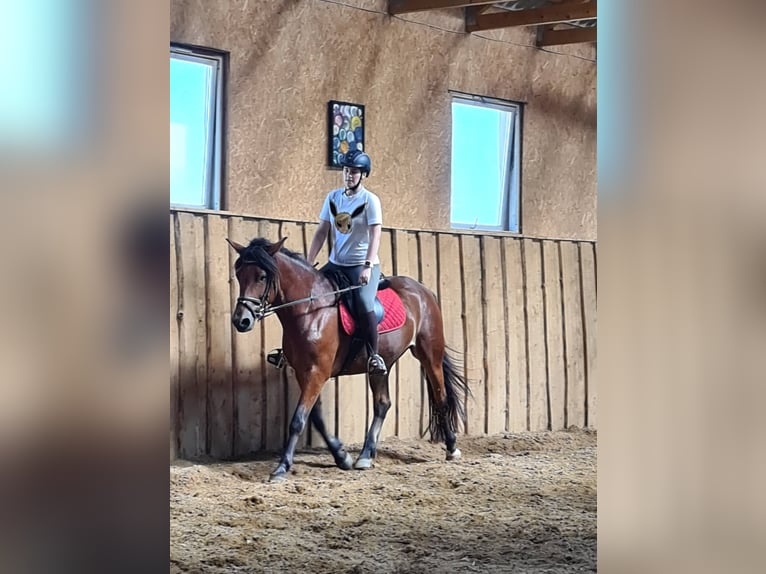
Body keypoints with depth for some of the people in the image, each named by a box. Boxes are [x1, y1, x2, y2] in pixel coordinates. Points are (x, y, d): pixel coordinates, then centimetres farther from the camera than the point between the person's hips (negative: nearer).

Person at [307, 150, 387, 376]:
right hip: (336, 264, 6)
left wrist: (367, 267, -27)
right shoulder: (333, 197, 7)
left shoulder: (370, 200, -7)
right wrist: (309, 263, -1)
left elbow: (375, 235, -16)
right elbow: (322, 232, 8)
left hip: (363, 265, -6)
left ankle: (374, 356, -18)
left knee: (364, 304, -30)